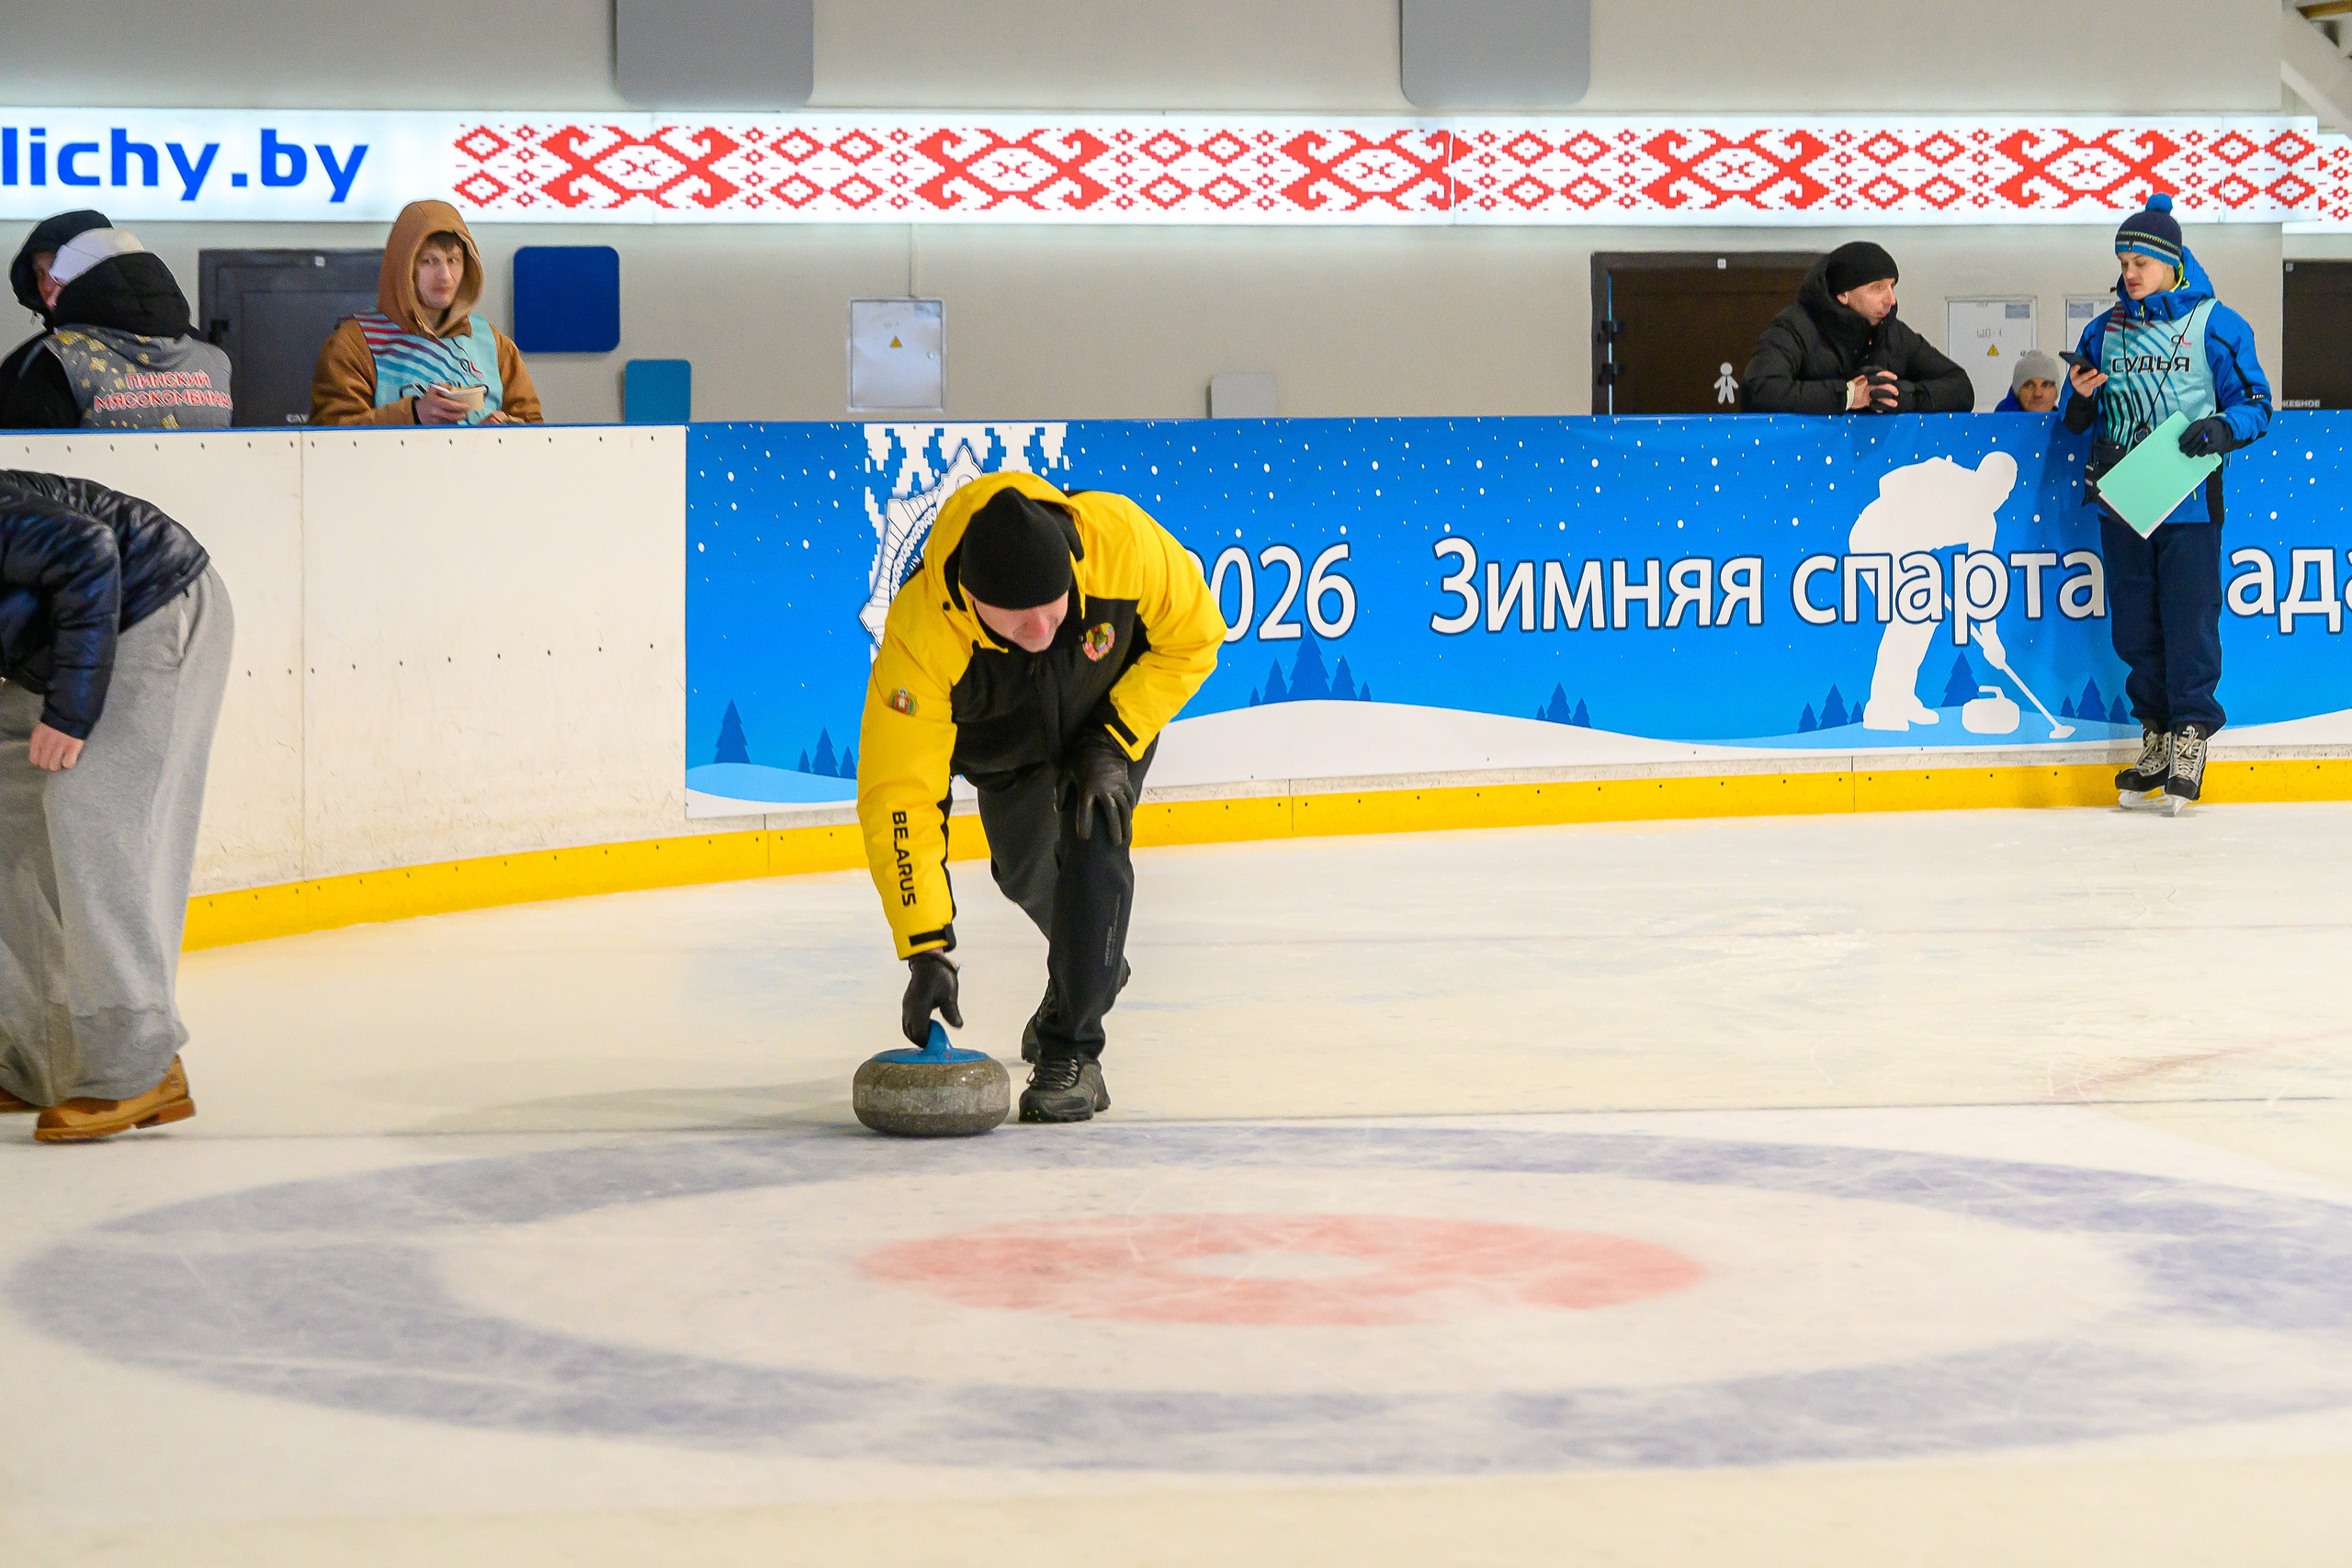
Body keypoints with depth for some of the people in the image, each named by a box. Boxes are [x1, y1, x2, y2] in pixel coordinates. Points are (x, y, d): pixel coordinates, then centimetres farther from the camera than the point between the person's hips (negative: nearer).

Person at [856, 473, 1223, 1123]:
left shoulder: (1122, 540, -41)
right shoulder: (920, 634, -43)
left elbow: (1194, 638, -20)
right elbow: (897, 798, -40)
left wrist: (1114, 745, -25)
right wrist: (927, 952, -43)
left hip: (1117, 705, -1)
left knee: (1093, 845, -20)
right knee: (1023, 868, 16)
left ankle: (1073, 1054, -11)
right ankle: (1092, 962, 49)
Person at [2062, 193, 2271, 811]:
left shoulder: (2215, 325, -3)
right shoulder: (2105, 330, 11)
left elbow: (2255, 404, -1)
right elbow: (2077, 420, 18)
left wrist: (2221, 428, -20)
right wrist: (2081, 398, -5)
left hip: (2188, 500, -5)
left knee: (2190, 621, -4)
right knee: (2134, 626, 8)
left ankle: (2191, 737, 6)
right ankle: (2156, 736, 19)